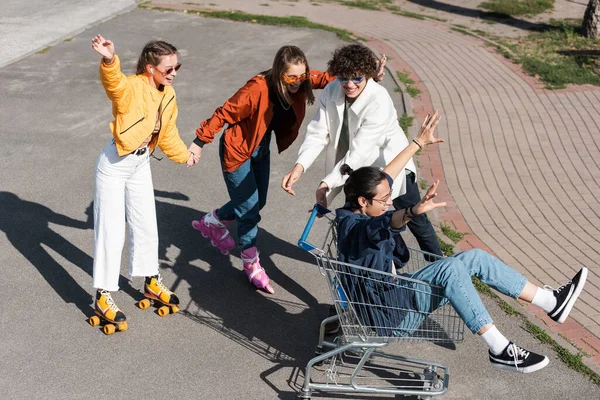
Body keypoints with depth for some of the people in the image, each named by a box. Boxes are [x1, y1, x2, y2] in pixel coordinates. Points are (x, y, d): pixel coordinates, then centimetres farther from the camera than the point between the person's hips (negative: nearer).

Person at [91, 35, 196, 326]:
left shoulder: (168, 95, 1)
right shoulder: (131, 88, -23)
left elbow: (167, 132, 16)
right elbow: (112, 82, -47)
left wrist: (184, 155, 28)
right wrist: (109, 60, -68)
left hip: (141, 164, 7)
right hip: (115, 165, -7)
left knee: (146, 225, 18)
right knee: (111, 231, -1)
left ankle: (152, 282, 36)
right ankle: (102, 297, 11)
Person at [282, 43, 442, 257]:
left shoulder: (379, 102, -33)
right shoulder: (331, 92, -16)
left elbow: (359, 151, -35)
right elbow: (318, 132, -18)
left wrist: (327, 183, -39)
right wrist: (299, 166, -35)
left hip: (391, 164, -5)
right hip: (357, 168, 5)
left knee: (415, 221, 7)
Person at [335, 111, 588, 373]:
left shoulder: (358, 211, 4)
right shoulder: (354, 227, -23)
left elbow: (385, 176, 18)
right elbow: (386, 223, -47)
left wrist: (418, 143, 22)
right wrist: (414, 211, -67)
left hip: (395, 291, 10)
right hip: (389, 315, -10)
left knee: (475, 257, -2)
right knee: (451, 268, -31)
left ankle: (551, 302, 1)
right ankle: (499, 350, -29)